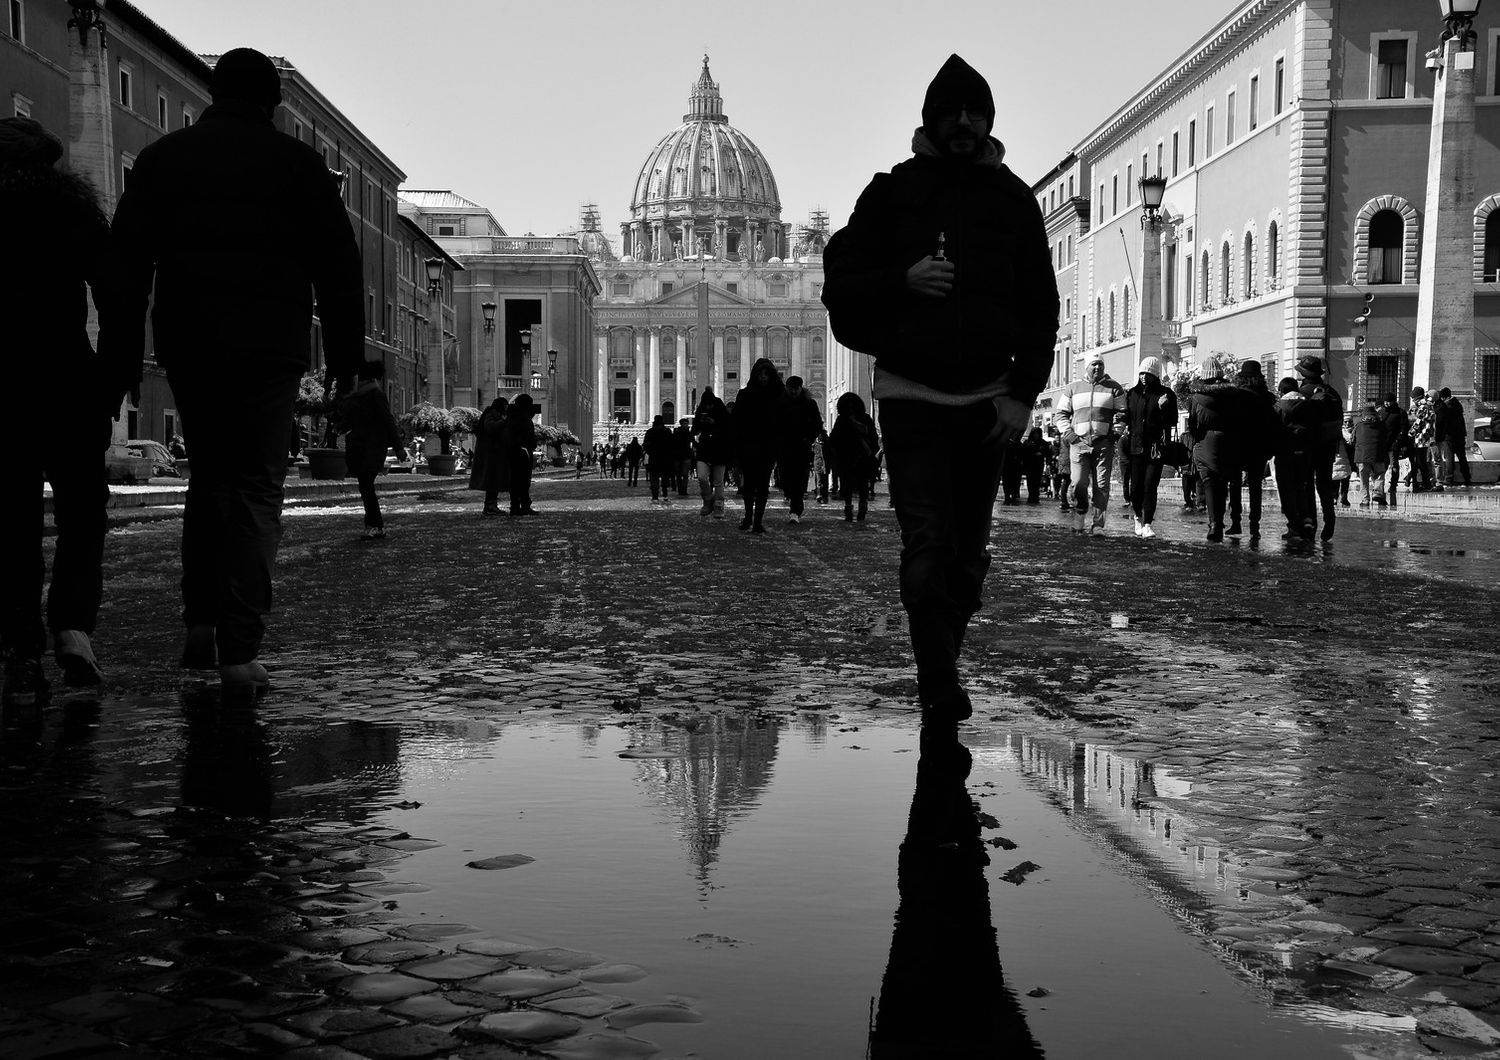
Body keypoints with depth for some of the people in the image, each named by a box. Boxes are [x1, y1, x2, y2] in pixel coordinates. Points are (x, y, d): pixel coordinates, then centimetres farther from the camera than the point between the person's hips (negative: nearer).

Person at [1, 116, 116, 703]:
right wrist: (120, 369, -2)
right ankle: (73, 626, -10)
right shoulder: (73, 200, 5)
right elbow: (111, 288, -3)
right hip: (68, 375, -1)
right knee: (81, 506, 9)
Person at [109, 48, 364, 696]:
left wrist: (126, 352, 10)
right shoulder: (298, 164, 4)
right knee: (257, 490, -1)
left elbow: (126, 263, 8)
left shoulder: (161, 158, 11)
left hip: (186, 345, 3)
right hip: (270, 348, -3)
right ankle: (240, 653, -9)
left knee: (208, 476, 19)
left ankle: (202, 622, 9)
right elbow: (339, 267, 2)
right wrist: (346, 357, 6)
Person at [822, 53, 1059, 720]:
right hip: (910, 394, -3)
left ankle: (942, 665, 22)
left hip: (987, 397, 3)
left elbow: (1040, 307, 7)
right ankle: (940, 684, -12)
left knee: (969, 550, 7)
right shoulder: (890, 192, 2)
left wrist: (1023, 393, -3)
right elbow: (839, 286, 1)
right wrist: (902, 281, -17)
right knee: (928, 544, -13)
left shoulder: (1013, 200, 8)